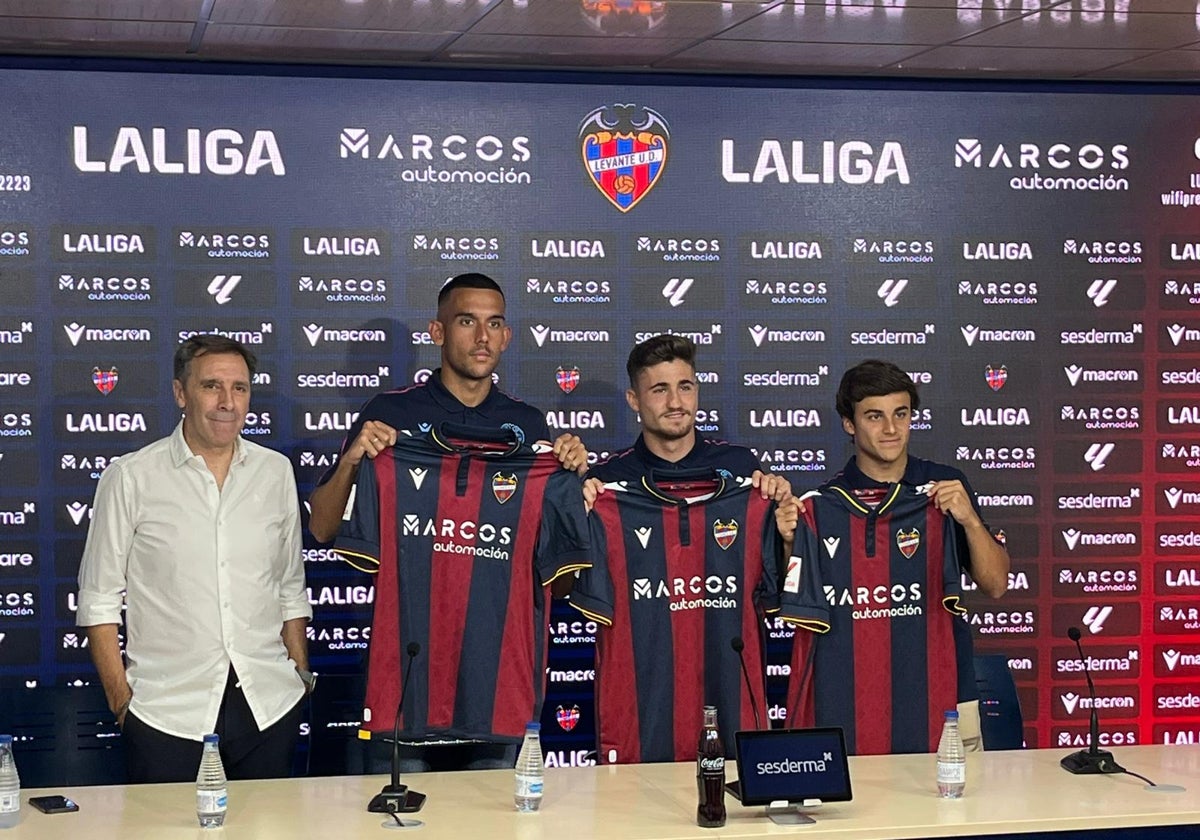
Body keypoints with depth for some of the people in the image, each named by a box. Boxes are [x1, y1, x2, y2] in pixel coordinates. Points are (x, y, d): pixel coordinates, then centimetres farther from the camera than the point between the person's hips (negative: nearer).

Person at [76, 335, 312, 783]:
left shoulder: (275, 472, 9)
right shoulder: (130, 478, -2)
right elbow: (99, 600, 1)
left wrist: (301, 677, 10)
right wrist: (121, 700, -4)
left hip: (269, 709, 3)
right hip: (167, 713, -3)